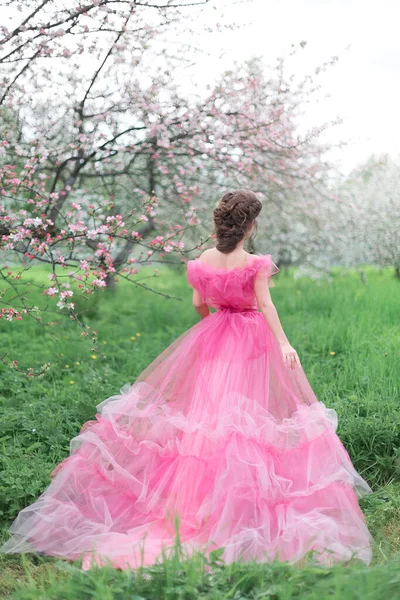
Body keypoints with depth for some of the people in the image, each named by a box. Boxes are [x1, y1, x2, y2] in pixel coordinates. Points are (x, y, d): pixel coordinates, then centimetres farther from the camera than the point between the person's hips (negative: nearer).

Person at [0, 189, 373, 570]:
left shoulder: (201, 262, 1)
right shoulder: (256, 264, -12)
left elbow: (198, 304, 9)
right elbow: (265, 304, -20)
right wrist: (284, 344, -24)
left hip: (212, 338, 4)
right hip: (254, 339, -4)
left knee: (203, 409, 11)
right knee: (247, 419, -2)